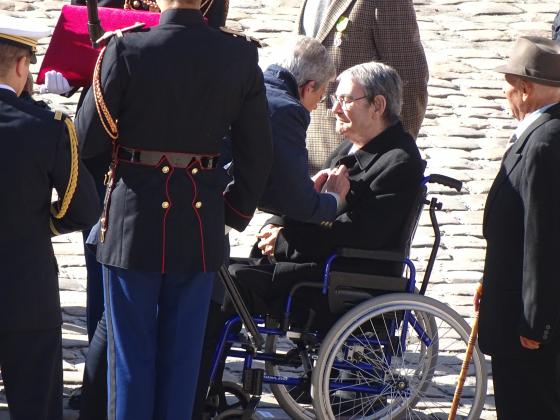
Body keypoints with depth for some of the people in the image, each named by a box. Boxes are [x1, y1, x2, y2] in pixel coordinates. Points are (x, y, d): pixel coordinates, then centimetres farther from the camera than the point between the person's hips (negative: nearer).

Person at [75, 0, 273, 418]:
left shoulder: (126, 50, -14)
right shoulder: (240, 55, -4)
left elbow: (88, 140, -7)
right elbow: (258, 153, 1)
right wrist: (235, 212, 13)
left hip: (135, 219, -2)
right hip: (200, 226, 2)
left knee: (132, 353, 8)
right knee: (183, 355, 13)